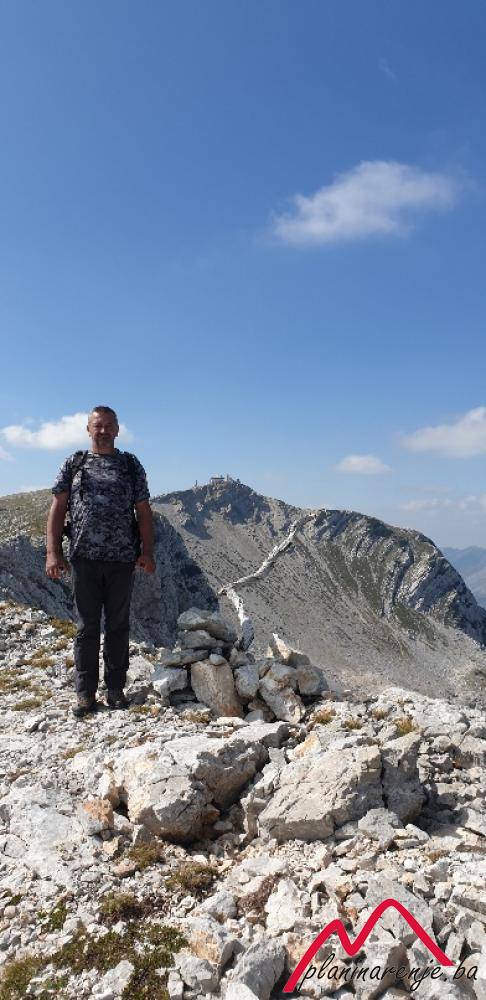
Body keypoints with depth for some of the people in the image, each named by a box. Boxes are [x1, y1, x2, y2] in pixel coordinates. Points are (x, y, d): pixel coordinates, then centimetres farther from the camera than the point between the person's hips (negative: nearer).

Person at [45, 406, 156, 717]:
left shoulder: (131, 465, 9)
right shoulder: (74, 464, 9)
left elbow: (144, 512, 7)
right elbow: (58, 508, 5)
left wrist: (147, 552, -3)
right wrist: (53, 552, -5)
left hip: (123, 560, 1)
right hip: (84, 558, 0)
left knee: (118, 625, 7)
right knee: (87, 626, 4)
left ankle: (116, 689, 18)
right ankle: (85, 694, 11)